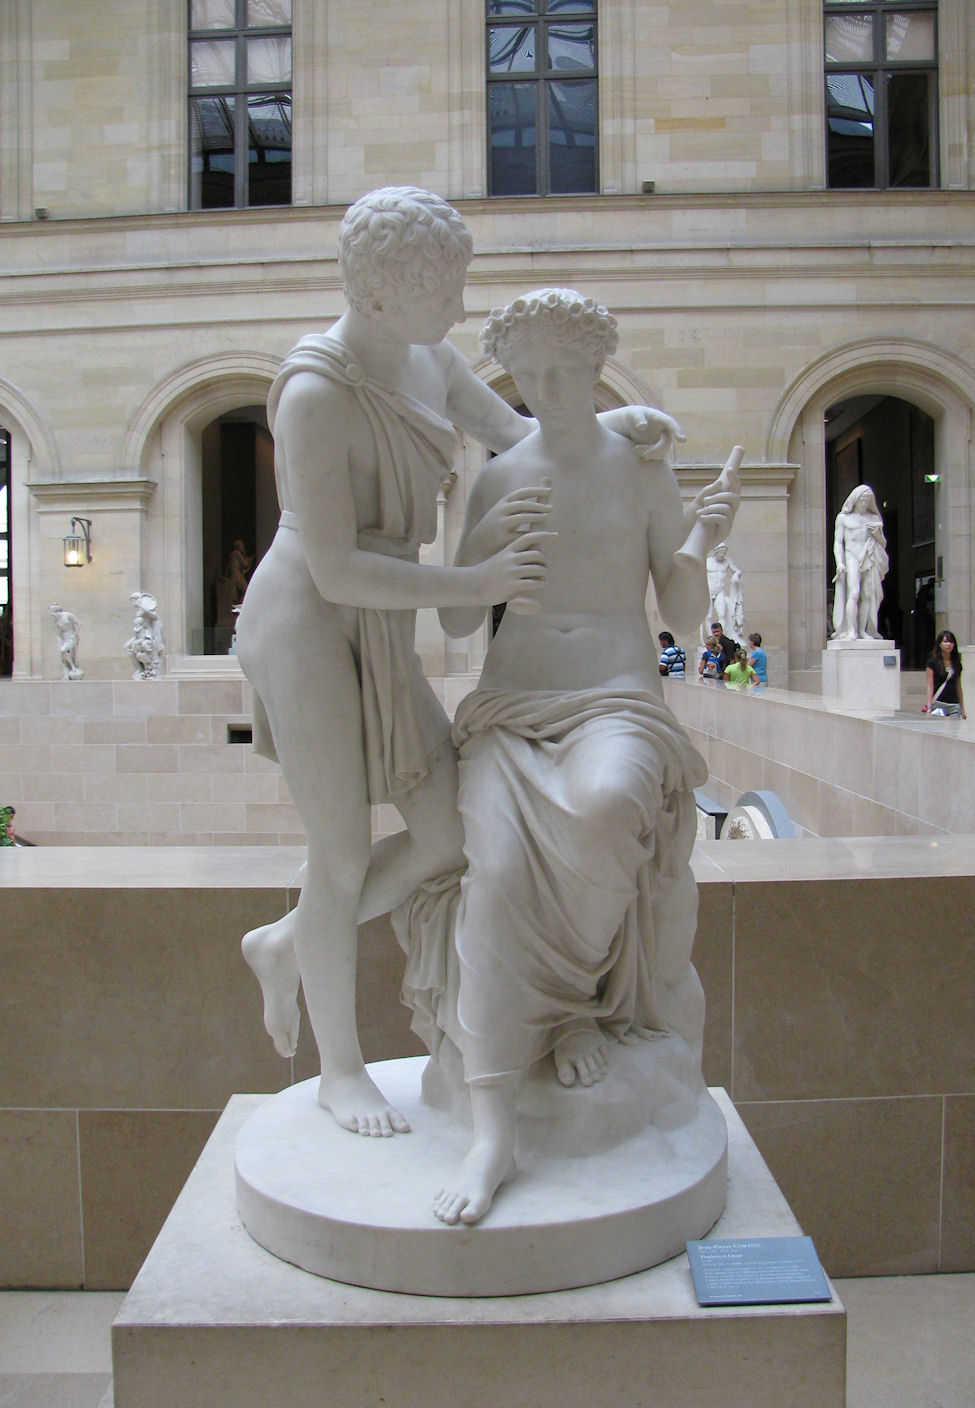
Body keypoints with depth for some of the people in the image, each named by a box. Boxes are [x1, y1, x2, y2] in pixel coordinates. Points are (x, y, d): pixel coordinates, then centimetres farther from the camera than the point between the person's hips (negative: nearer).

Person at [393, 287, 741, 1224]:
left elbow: (685, 618, 7)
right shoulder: (495, 479, 11)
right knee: (497, 870, -28)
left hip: (617, 704, -1)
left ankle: (581, 999, -11)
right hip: (509, 708, 1)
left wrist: (696, 544, -12)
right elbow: (457, 624, 9)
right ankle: (492, 1134, -26)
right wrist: (485, 552, -8)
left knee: (605, 807, -38)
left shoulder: (644, 469, 8)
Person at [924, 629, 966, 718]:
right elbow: (930, 686, -4)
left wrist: (962, 709, 15)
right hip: (938, 705, -4)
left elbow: (959, 687, 16)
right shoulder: (932, 663, 0)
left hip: (954, 707, 4)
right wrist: (929, 707, -12)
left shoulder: (957, 664, 13)